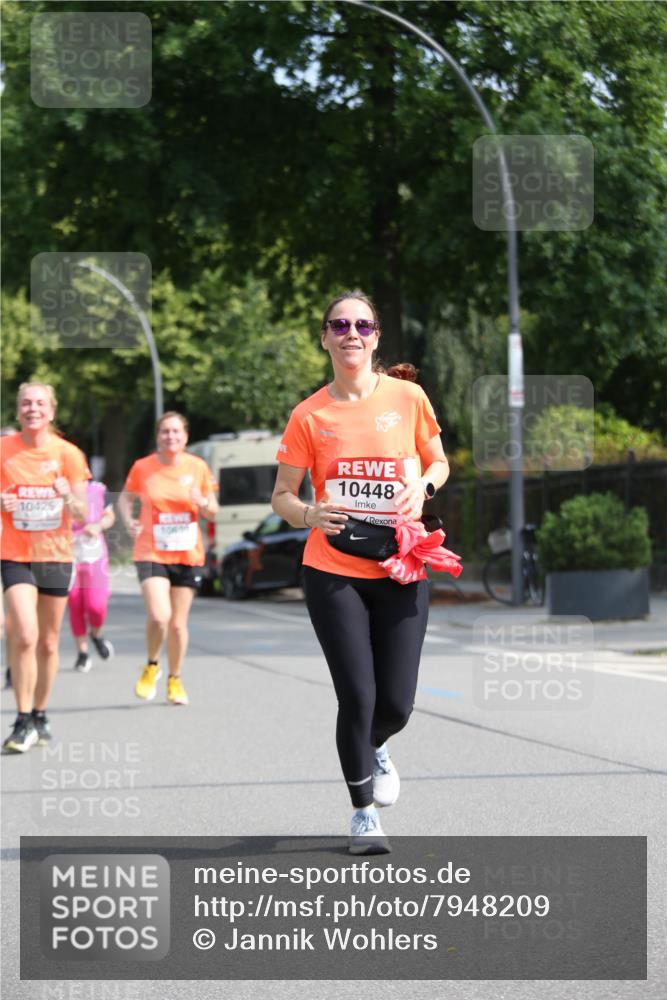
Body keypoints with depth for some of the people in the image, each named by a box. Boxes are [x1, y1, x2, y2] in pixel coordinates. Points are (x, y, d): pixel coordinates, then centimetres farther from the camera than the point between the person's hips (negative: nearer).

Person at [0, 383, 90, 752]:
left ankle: (40, 716, 25)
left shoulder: (68, 454, -2)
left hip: (56, 555, 2)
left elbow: (82, 514, -1)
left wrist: (68, 496, -22)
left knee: (48, 642, 10)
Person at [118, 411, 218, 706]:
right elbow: (126, 497, 14)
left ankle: (175, 680, 27)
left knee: (178, 624, 7)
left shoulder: (198, 467, 1)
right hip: (151, 554, -2)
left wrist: (203, 503, -15)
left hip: (188, 555, 2)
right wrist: (128, 520, -6)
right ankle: (152, 666, 9)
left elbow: (212, 513, 8)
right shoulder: (142, 468, -3)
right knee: (158, 616, -19)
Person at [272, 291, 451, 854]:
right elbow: (282, 496, 4)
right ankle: (364, 814, 13)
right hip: (333, 572, -1)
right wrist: (310, 514, -17)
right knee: (357, 697, -7)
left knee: (396, 703, 0)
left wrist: (423, 485, -8)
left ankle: (375, 749, 39)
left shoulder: (408, 398, 0)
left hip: (402, 572, 1)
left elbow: (439, 461, 14)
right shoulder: (310, 416, -1)